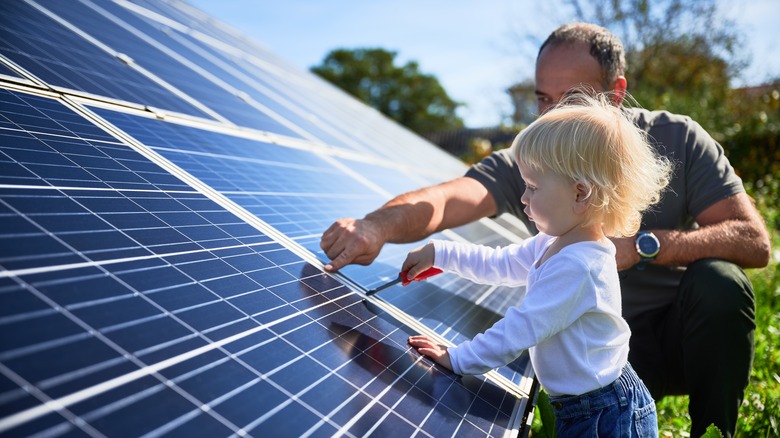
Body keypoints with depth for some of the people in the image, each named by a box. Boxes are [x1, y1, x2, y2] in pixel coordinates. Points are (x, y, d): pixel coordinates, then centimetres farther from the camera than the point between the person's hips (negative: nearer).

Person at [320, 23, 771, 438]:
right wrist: (375, 226, -54)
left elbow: (755, 241, -16)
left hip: (687, 328, 2)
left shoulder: (676, 139, -12)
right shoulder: (525, 163, -14)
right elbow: (443, 200, -32)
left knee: (718, 280, -29)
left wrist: (643, 244, -31)